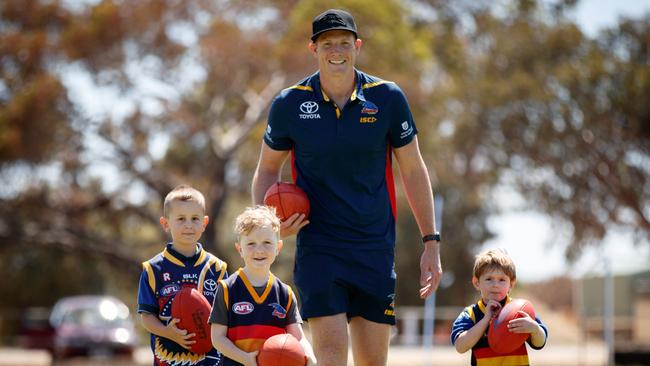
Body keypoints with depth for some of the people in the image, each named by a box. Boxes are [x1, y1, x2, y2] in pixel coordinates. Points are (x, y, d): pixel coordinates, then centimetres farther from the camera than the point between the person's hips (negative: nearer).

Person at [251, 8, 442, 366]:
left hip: (376, 248, 2)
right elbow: (267, 168, 13)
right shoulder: (289, 104, -2)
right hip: (317, 246, -1)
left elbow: (413, 171, 7)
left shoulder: (388, 98, -1)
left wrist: (431, 242, 4)